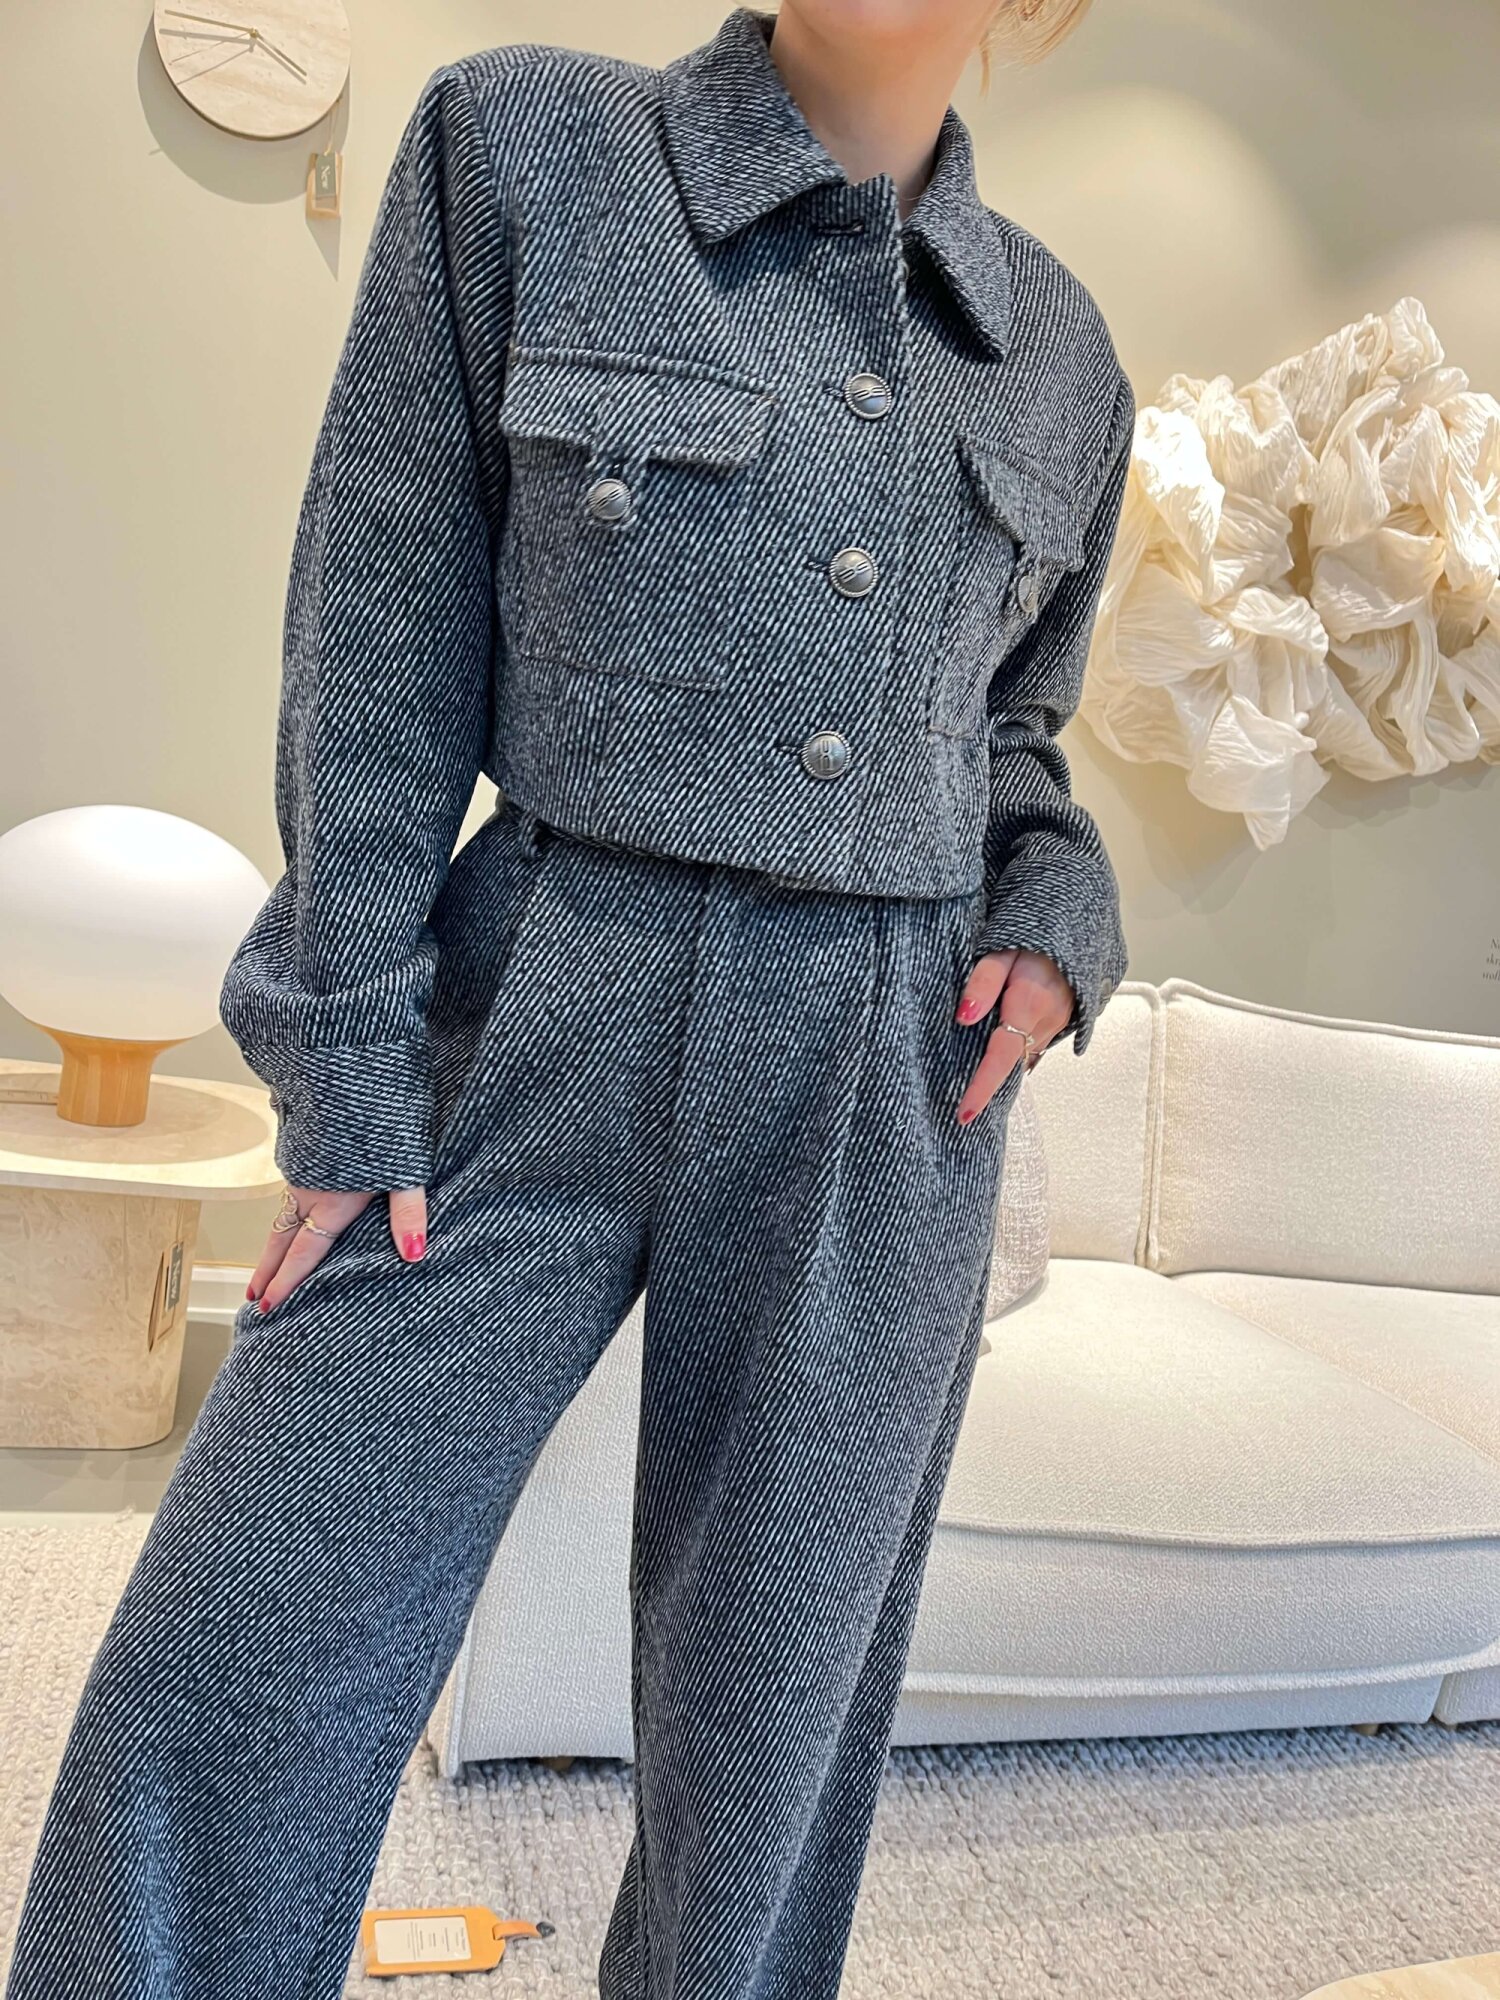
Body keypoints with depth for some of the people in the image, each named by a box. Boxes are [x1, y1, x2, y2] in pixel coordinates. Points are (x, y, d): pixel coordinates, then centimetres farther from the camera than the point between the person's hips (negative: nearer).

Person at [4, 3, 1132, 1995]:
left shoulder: (1059, 350, 10)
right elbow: (381, 651, -2)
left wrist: (1058, 932, -1)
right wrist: (349, 1087, -6)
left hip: (885, 1095, 3)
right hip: (537, 1040, -2)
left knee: (769, 1709, 10)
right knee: (226, 1675, -5)